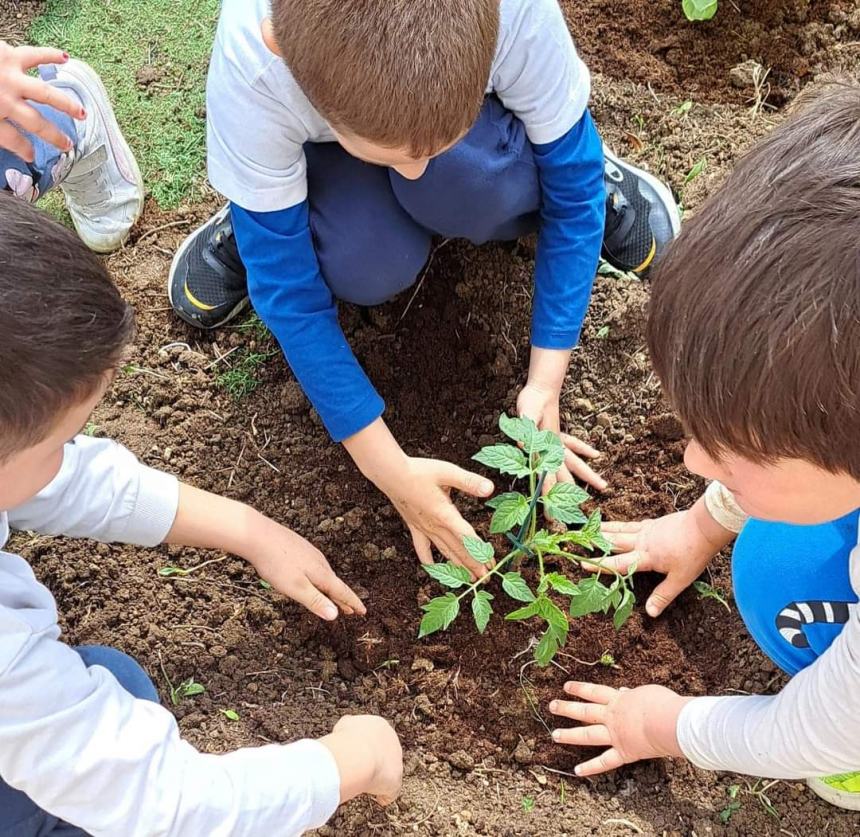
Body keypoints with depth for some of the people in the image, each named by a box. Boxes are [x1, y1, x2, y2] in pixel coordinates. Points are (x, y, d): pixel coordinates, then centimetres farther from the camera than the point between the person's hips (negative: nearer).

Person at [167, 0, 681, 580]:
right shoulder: (250, 70, -39)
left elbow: (572, 188, -23)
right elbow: (286, 286, -29)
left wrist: (545, 384, -27)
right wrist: (388, 468, -32)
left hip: (480, 135, 1)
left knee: (464, 183, -36)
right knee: (367, 270, -32)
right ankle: (252, 219, 4)